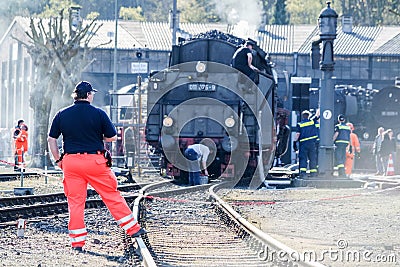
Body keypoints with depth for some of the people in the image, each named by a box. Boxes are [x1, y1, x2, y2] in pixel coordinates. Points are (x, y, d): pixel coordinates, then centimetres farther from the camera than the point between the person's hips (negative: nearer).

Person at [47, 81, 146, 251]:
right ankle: (133, 229, 15)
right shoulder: (98, 114, -4)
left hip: (70, 162, 2)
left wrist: (58, 160, 14)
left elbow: (51, 139, 6)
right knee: (112, 195, 8)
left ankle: (77, 241, 4)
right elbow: (112, 137, 0)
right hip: (95, 161, -2)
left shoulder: (62, 115, 4)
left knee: (75, 201, 6)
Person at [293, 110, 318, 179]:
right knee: (312, 158, 7)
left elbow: (297, 134, -2)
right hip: (312, 142, 1)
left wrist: (295, 142, 1)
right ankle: (313, 172, 5)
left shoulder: (300, 124, 1)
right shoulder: (312, 121, 3)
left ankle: (302, 172, -14)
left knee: (303, 158, -1)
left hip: (303, 143, -1)